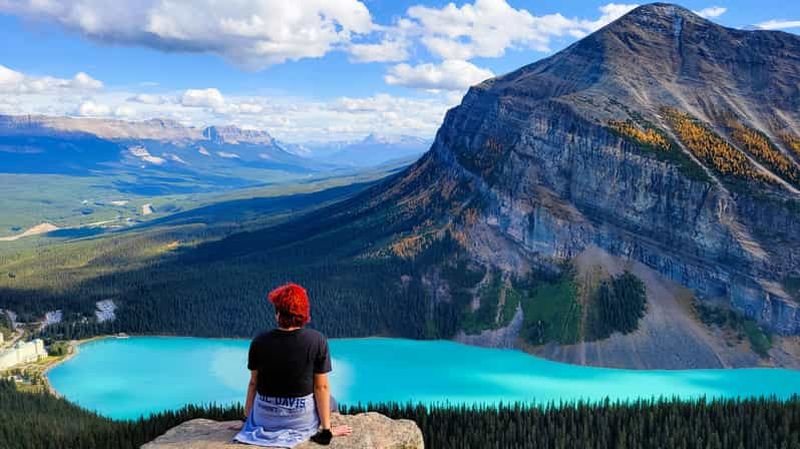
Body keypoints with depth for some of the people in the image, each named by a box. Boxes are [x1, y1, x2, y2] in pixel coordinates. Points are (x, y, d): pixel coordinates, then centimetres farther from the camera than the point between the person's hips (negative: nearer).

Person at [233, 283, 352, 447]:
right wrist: (327, 429, -4)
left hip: (264, 419, 3)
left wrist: (247, 419, 13)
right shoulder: (318, 341, -15)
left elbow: (253, 383, -1)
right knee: (329, 401, 29)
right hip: (302, 420, -2)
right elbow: (321, 387, -12)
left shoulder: (260, 341, -11)